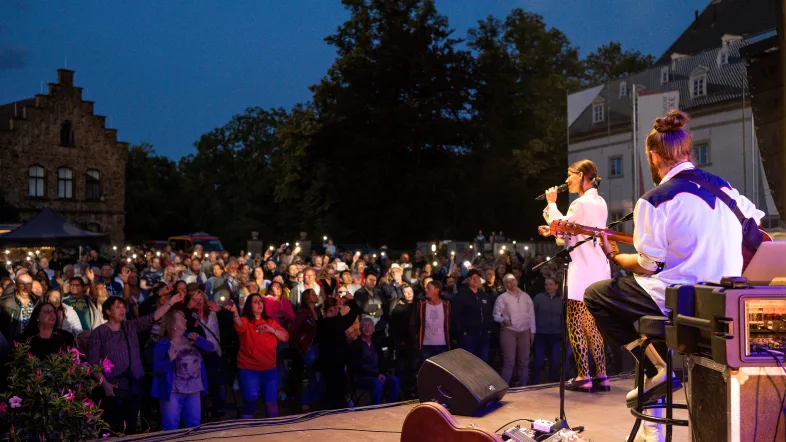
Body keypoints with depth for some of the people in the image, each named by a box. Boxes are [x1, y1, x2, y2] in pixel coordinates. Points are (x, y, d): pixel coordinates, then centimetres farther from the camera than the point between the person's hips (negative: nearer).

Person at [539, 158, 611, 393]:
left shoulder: (580, 203, -12)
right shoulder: (600, 203, 16)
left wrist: (551, 204, 2)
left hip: (582, 271, -9)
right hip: (599, 270, 9)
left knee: (575, 325, -4)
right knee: (593, 326, 12)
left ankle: (583, 377, -4)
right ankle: (601, 376, 12)